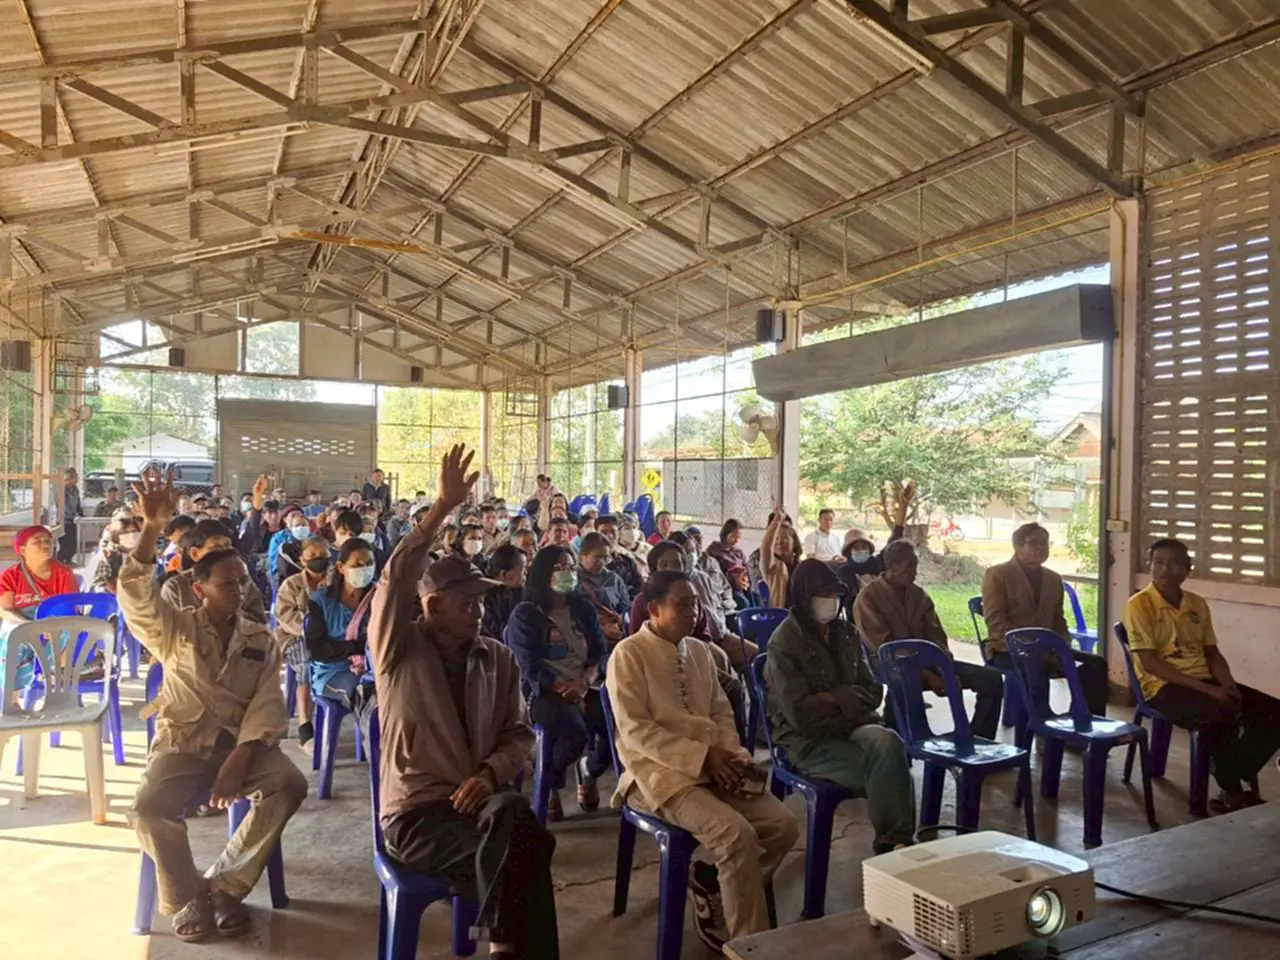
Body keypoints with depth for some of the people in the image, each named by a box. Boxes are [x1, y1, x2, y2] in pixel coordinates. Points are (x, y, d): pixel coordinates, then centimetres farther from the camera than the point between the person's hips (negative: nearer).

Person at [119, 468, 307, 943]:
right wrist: (152, 528, -32)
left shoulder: (261, 640, 6)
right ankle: (187, 895, -3)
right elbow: (135, 595, -18)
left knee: (290, 783, -25)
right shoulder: (175, 629, 2)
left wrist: (240, 757, -19)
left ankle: (225, 885, -9)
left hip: (242, 743, 1)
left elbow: (268, 704, -3)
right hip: (182, 743, -1)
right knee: (148, 807, -29)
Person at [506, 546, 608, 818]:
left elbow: (599, 653, 7)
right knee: (575, 733, -33)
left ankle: (589, 770, 12)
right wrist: (566, 688, -17)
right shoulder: (525, 614, 0)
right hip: (543, 692, -5)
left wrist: (584, 684, -12)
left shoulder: (584, 609, 14)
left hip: (584, 689, 5)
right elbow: (530, 666, -8)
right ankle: (551, 784, 1)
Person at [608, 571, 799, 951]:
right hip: (660, 771, -7)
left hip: (712, 766, 7)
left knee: (783, 826, -10)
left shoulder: (699, 651, 12)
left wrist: (733, 756, -5)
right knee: (736, 833, -27)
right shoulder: (629, 654, -9)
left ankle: (709, 883, 11)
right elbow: (635, 730, -15)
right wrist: (703, 756, -19)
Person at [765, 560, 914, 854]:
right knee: (885, 765, -27)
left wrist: (837, 699, -12)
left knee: (887, 743, -29)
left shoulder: (845, 632, 9)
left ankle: (894, 841, -20)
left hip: (852, 726, 5)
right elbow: (801, 715, -16)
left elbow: (873, 691, 9)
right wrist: (851, 706, -6)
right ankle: (892, 841, -10)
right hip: (807, 740, -5)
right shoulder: (784, 643, -10)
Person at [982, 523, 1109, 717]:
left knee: (1096, 663, -14)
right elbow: (995, 621, -12)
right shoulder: (997, 574, -3)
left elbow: (1058, 621, 20)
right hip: (1007, 650, -6)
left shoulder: (1054, 579, 18)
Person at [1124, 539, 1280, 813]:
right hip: (1164, 686, -7)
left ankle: (1234, 783, -2)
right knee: (1224, 716, -33)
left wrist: (1228, 685, -5)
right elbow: (1149, 662, -14)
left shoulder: (1198, 604, 13)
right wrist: (1206, 689, -18)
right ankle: (1233, 792, -8)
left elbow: (1212, 653, 17)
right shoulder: (1139, 604, -8)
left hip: (1205, 681, 7)